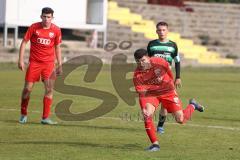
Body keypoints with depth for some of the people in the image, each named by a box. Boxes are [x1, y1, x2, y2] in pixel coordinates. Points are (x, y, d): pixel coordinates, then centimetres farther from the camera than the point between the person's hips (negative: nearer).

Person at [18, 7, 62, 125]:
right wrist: (21, 60, -6)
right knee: (27, 88, 0)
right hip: (34, 62, -1)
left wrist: (59, 65, 9)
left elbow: (57, 48, 11)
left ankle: (45, 118, -4)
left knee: (49, 89, -9)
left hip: (49, 63, 1)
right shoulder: (34, 27, -4)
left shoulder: (56, 30, 0)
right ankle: (23, 114, 20)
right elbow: (24, 42, 0)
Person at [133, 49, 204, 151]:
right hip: (150, 94, 1)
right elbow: (141, 94, -19)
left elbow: (169, 71, 1)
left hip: (168, 92, -1)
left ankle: (192, 105, 31)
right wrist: (143, 108, -35)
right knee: (147, 115, -24)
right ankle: (155, 144, -11)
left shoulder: (159, 62, -22)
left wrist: (171, 84, 16)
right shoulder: (137, 76, -21)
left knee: (180, 120, -4)